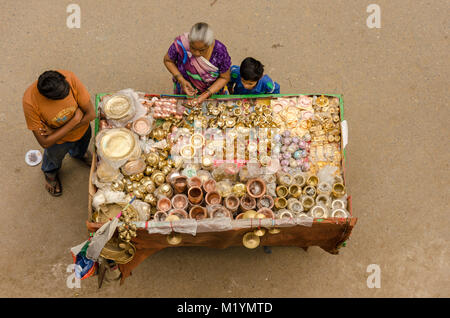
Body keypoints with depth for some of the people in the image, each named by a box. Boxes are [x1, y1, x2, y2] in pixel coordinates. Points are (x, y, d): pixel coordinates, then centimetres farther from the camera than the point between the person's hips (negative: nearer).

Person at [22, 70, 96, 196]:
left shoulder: (70, 77, -37)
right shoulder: (30, 102, -39)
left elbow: (91, 114, -27)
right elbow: (44, 142, -31)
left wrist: (64, 129, -27)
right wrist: (74, 121, -33)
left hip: (82, 129, 2)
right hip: (57, 140, -2)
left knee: (81, 148, 35)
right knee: (54, 158, 31)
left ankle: (79, 154, 73)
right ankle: (50, 173, 67)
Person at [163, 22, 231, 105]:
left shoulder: (220, 51, -33)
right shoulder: (180, 44, -33)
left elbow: (224, 78, -17)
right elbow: (168, 60, -12)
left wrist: (206, 94, -30)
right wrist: (181, 80, -26)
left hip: (214, 90, 0)